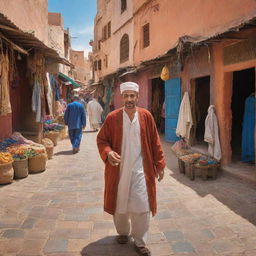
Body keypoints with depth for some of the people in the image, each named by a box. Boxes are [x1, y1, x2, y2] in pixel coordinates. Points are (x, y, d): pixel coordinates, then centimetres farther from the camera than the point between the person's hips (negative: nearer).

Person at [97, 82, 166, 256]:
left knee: (142, 207, 0)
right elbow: (101, 140, 2)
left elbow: (155, 142, 3)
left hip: (141, 170, 0)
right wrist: (108, 153, -18)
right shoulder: (112, 117, -5)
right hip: (119, 170, 0)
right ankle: (123, 232, 40)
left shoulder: (146, 116, -2)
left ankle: (140, 242, 20)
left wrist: (160, 165, 4)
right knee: (120, 205, 15)